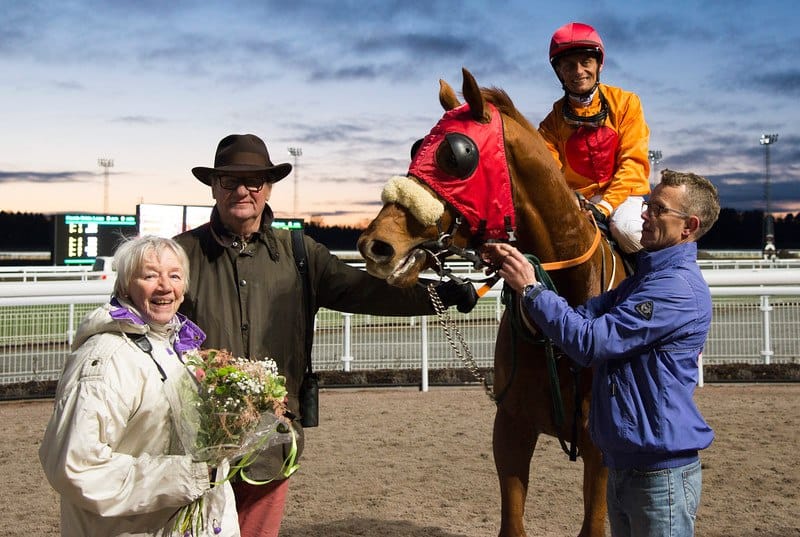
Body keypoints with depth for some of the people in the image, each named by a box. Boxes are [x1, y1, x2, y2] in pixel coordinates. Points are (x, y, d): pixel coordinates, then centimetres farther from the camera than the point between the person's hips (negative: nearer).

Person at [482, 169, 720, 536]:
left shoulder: (679, 288, -19)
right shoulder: (642, 277, 13)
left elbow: (590, 340, -24)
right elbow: (583, 316, 5)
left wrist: (531, 289, -18)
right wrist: (519, 272, -5)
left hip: (660, 471, -9)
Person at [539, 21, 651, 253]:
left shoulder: (625, 103, -2)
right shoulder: (554, 120, 4)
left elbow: (633, 161, -8)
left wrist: (606, 205, -22)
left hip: (621, 193, -2)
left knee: (627, 228, -35)